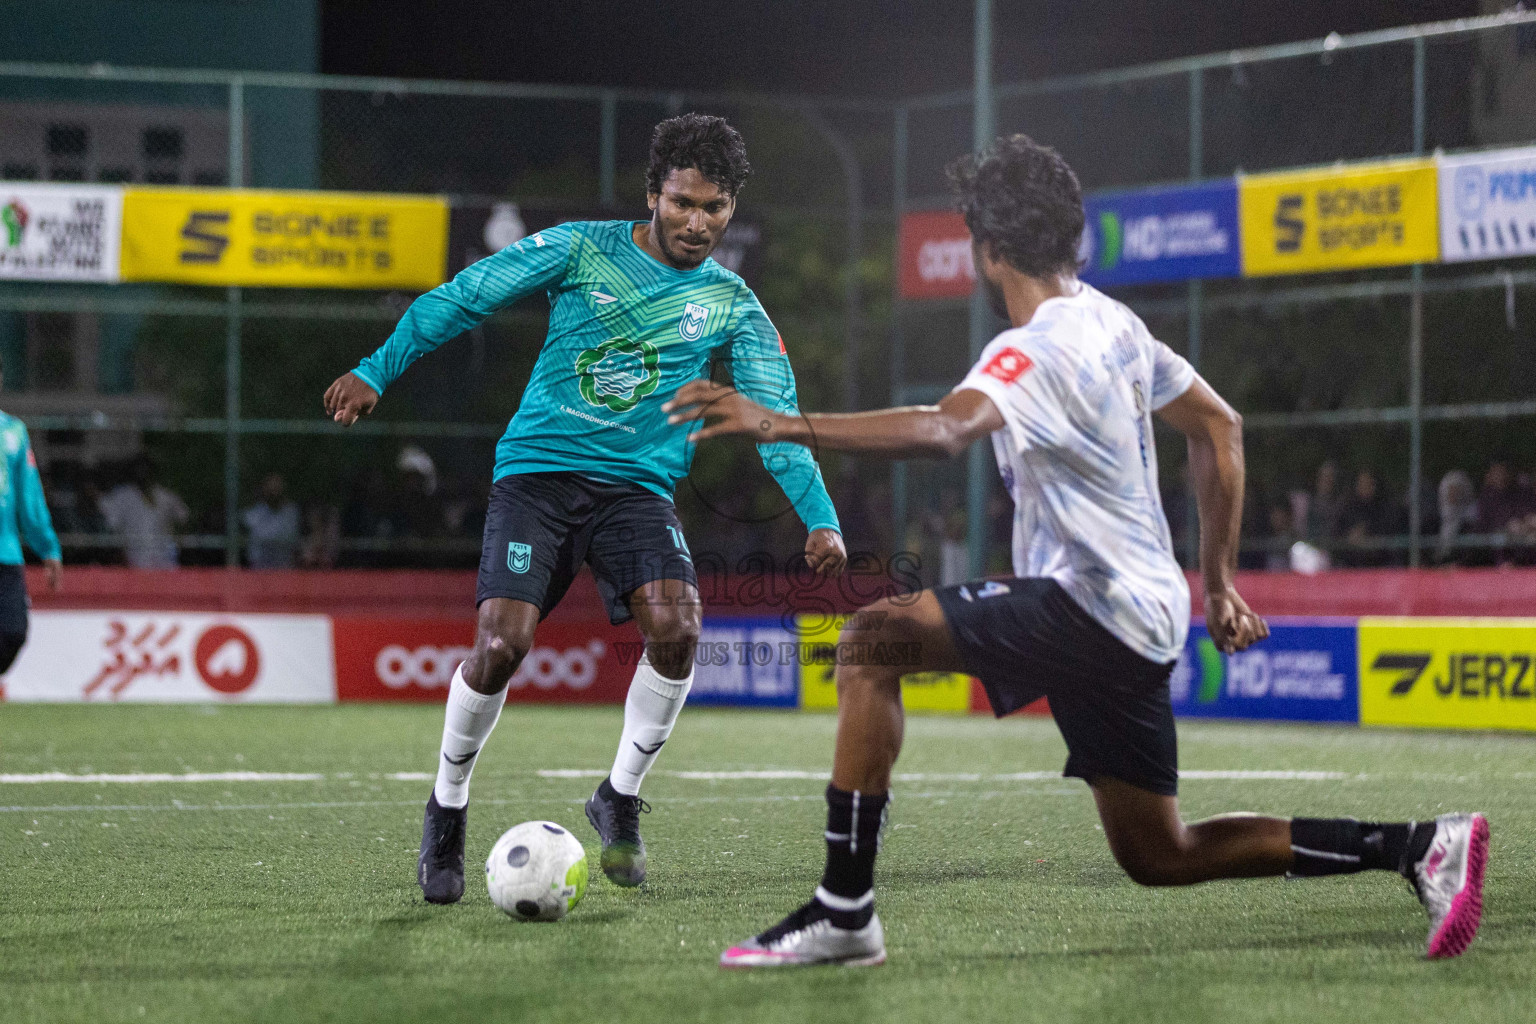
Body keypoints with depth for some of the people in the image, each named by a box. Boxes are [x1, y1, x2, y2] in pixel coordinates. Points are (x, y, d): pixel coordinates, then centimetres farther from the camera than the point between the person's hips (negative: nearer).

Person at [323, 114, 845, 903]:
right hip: (536, 473, -2)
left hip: (638, 486, 2)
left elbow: (776, 421, 2)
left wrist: (820, 519, -11)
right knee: (500, 643, -18)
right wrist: (376, 372, -6)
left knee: (676, 627, -24)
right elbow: (461, 298, 2)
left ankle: (619, 799, 0)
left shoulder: (733, 308, 7)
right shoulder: (580, 249, 1)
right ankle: (447, 808, 8)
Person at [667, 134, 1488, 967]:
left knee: (872, 640, -14)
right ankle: (1418, 845, 13)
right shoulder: (1111, 322, 13)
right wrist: (1219, 584, 24)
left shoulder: (1038, 351, -17)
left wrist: (782, 425, -41)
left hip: (1087, 608, -10)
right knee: (1158, 857, 16)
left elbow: (943, 431, -36)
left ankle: (844, 910, -18)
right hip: (1141, 618, 10)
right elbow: (1218, 428, 22)